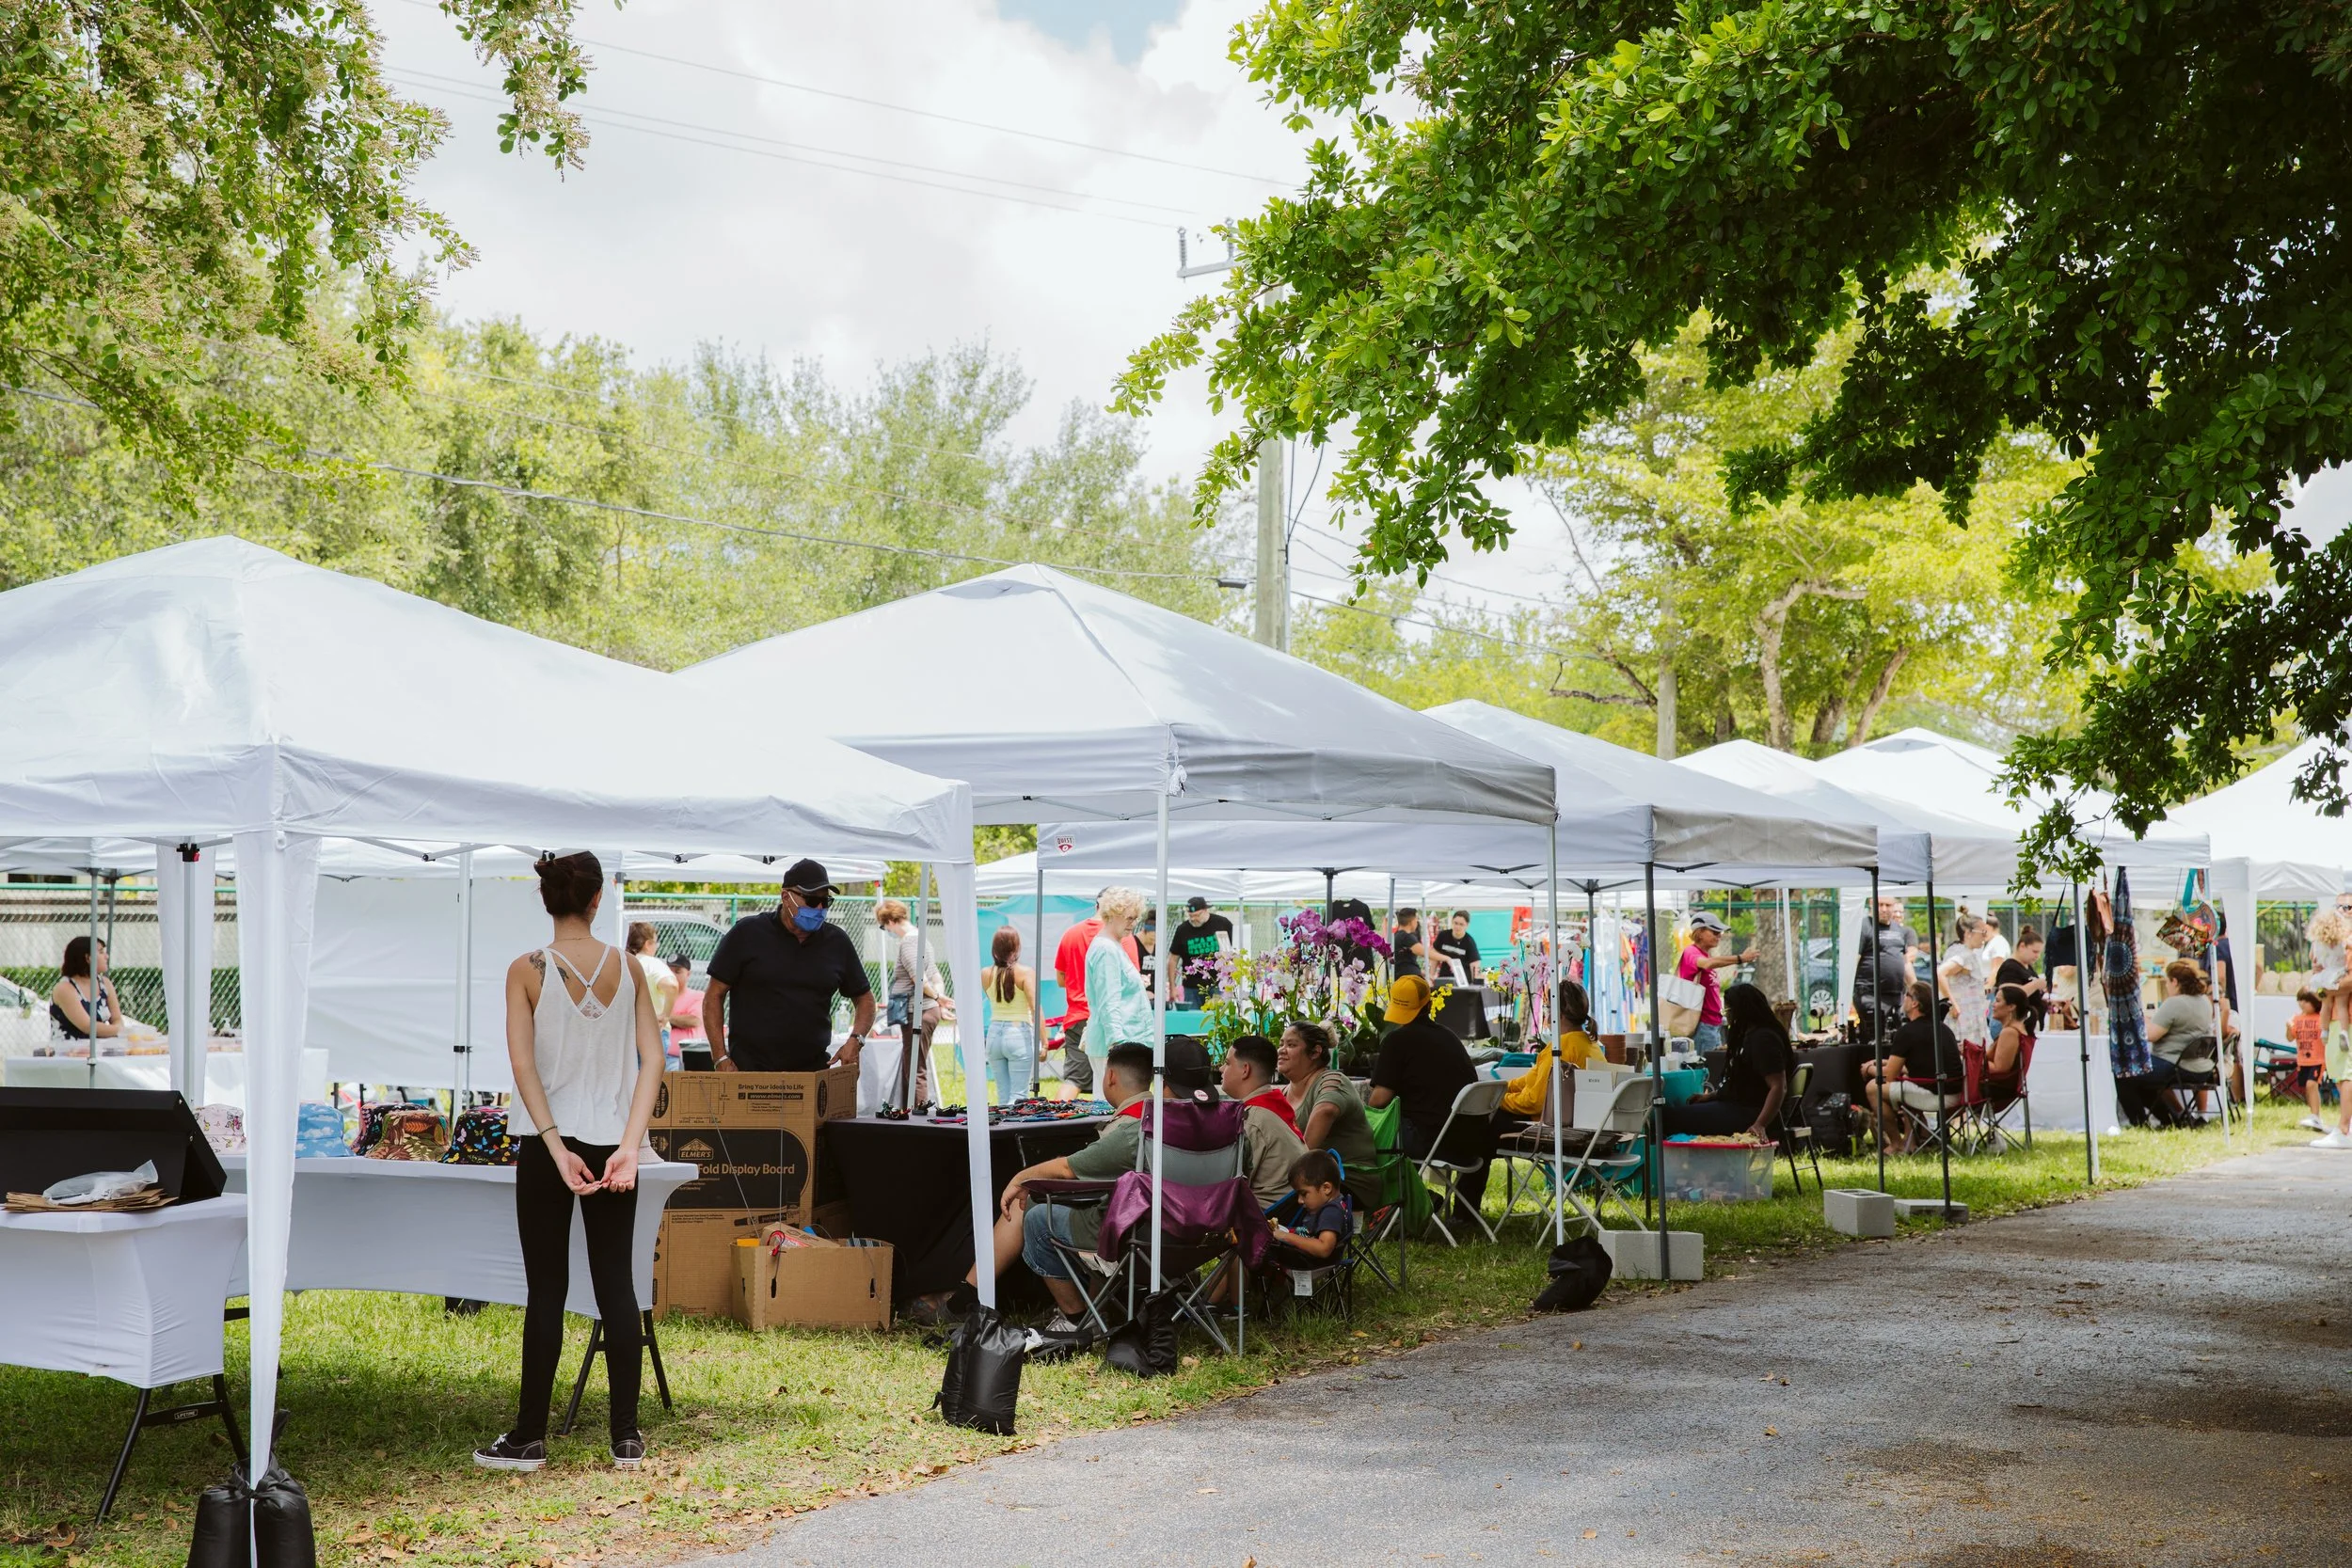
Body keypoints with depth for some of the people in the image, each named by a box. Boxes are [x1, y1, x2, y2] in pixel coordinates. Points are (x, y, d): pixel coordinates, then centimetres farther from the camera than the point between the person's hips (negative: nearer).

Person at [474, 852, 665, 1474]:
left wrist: (558, 1150, -14)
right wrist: (628, 1145, -8)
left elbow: (523, 1064, -13)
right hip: (611, 1143, 2)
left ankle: (529, 1438, 8)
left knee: (546, 1289, 3)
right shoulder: (627, 967, 1)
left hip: (548, 1143, -2)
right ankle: (626, 1436, 8)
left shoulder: (526, 972, -6)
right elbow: (652, 1059, -4)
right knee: (617, 1286, 6)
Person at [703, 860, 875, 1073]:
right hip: (748, 1070, -3)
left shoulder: (837, 942, 10)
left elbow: (864, 998, 20)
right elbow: (714, 995, 3)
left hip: (813, 1070, 3)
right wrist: (721, 1059, -6)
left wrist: (855, 1040, 0)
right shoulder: (747, 934, 1)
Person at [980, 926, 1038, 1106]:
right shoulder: (1025, 972, -9)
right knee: (1018, 1096, -3)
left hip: (994, 1033, 4)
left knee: (1003, 1096, 11)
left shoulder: (985, 974, 3)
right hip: (1019, 1034, -4)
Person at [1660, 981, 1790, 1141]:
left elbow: (1779, 1088, -24)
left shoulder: (1763, 1039, -16)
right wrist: (1711, 1096, 21)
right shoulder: (1751, 1036, 18)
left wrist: (1760, 1125, -32)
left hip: (1747, 1116, -11)